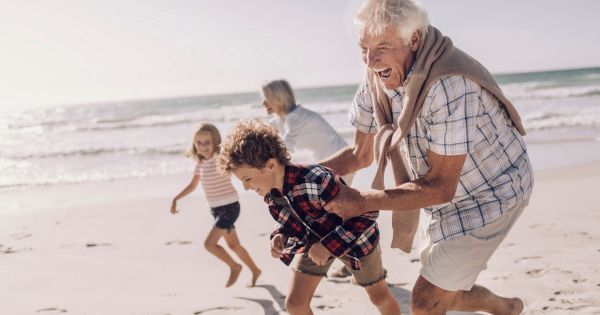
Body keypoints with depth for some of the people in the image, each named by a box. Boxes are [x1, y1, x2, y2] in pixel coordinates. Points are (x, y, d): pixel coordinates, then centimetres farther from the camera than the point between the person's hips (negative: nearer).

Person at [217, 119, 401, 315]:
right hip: (313, 242, 5)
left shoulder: (317, 181, -42)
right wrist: (280, 236, -21)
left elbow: (368, 212, -34)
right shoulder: (270, 191, -18)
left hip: (356, 238, -5)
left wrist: (329, 246, -35)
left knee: (379, 297, 14)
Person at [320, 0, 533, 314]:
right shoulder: (377, 79, -12)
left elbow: (440, 187, -31)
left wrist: (363, 201, -33)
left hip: (491, 193, -8)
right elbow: (360, 154, 1)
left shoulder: (450, 85, -36)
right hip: (450, 199, 8)